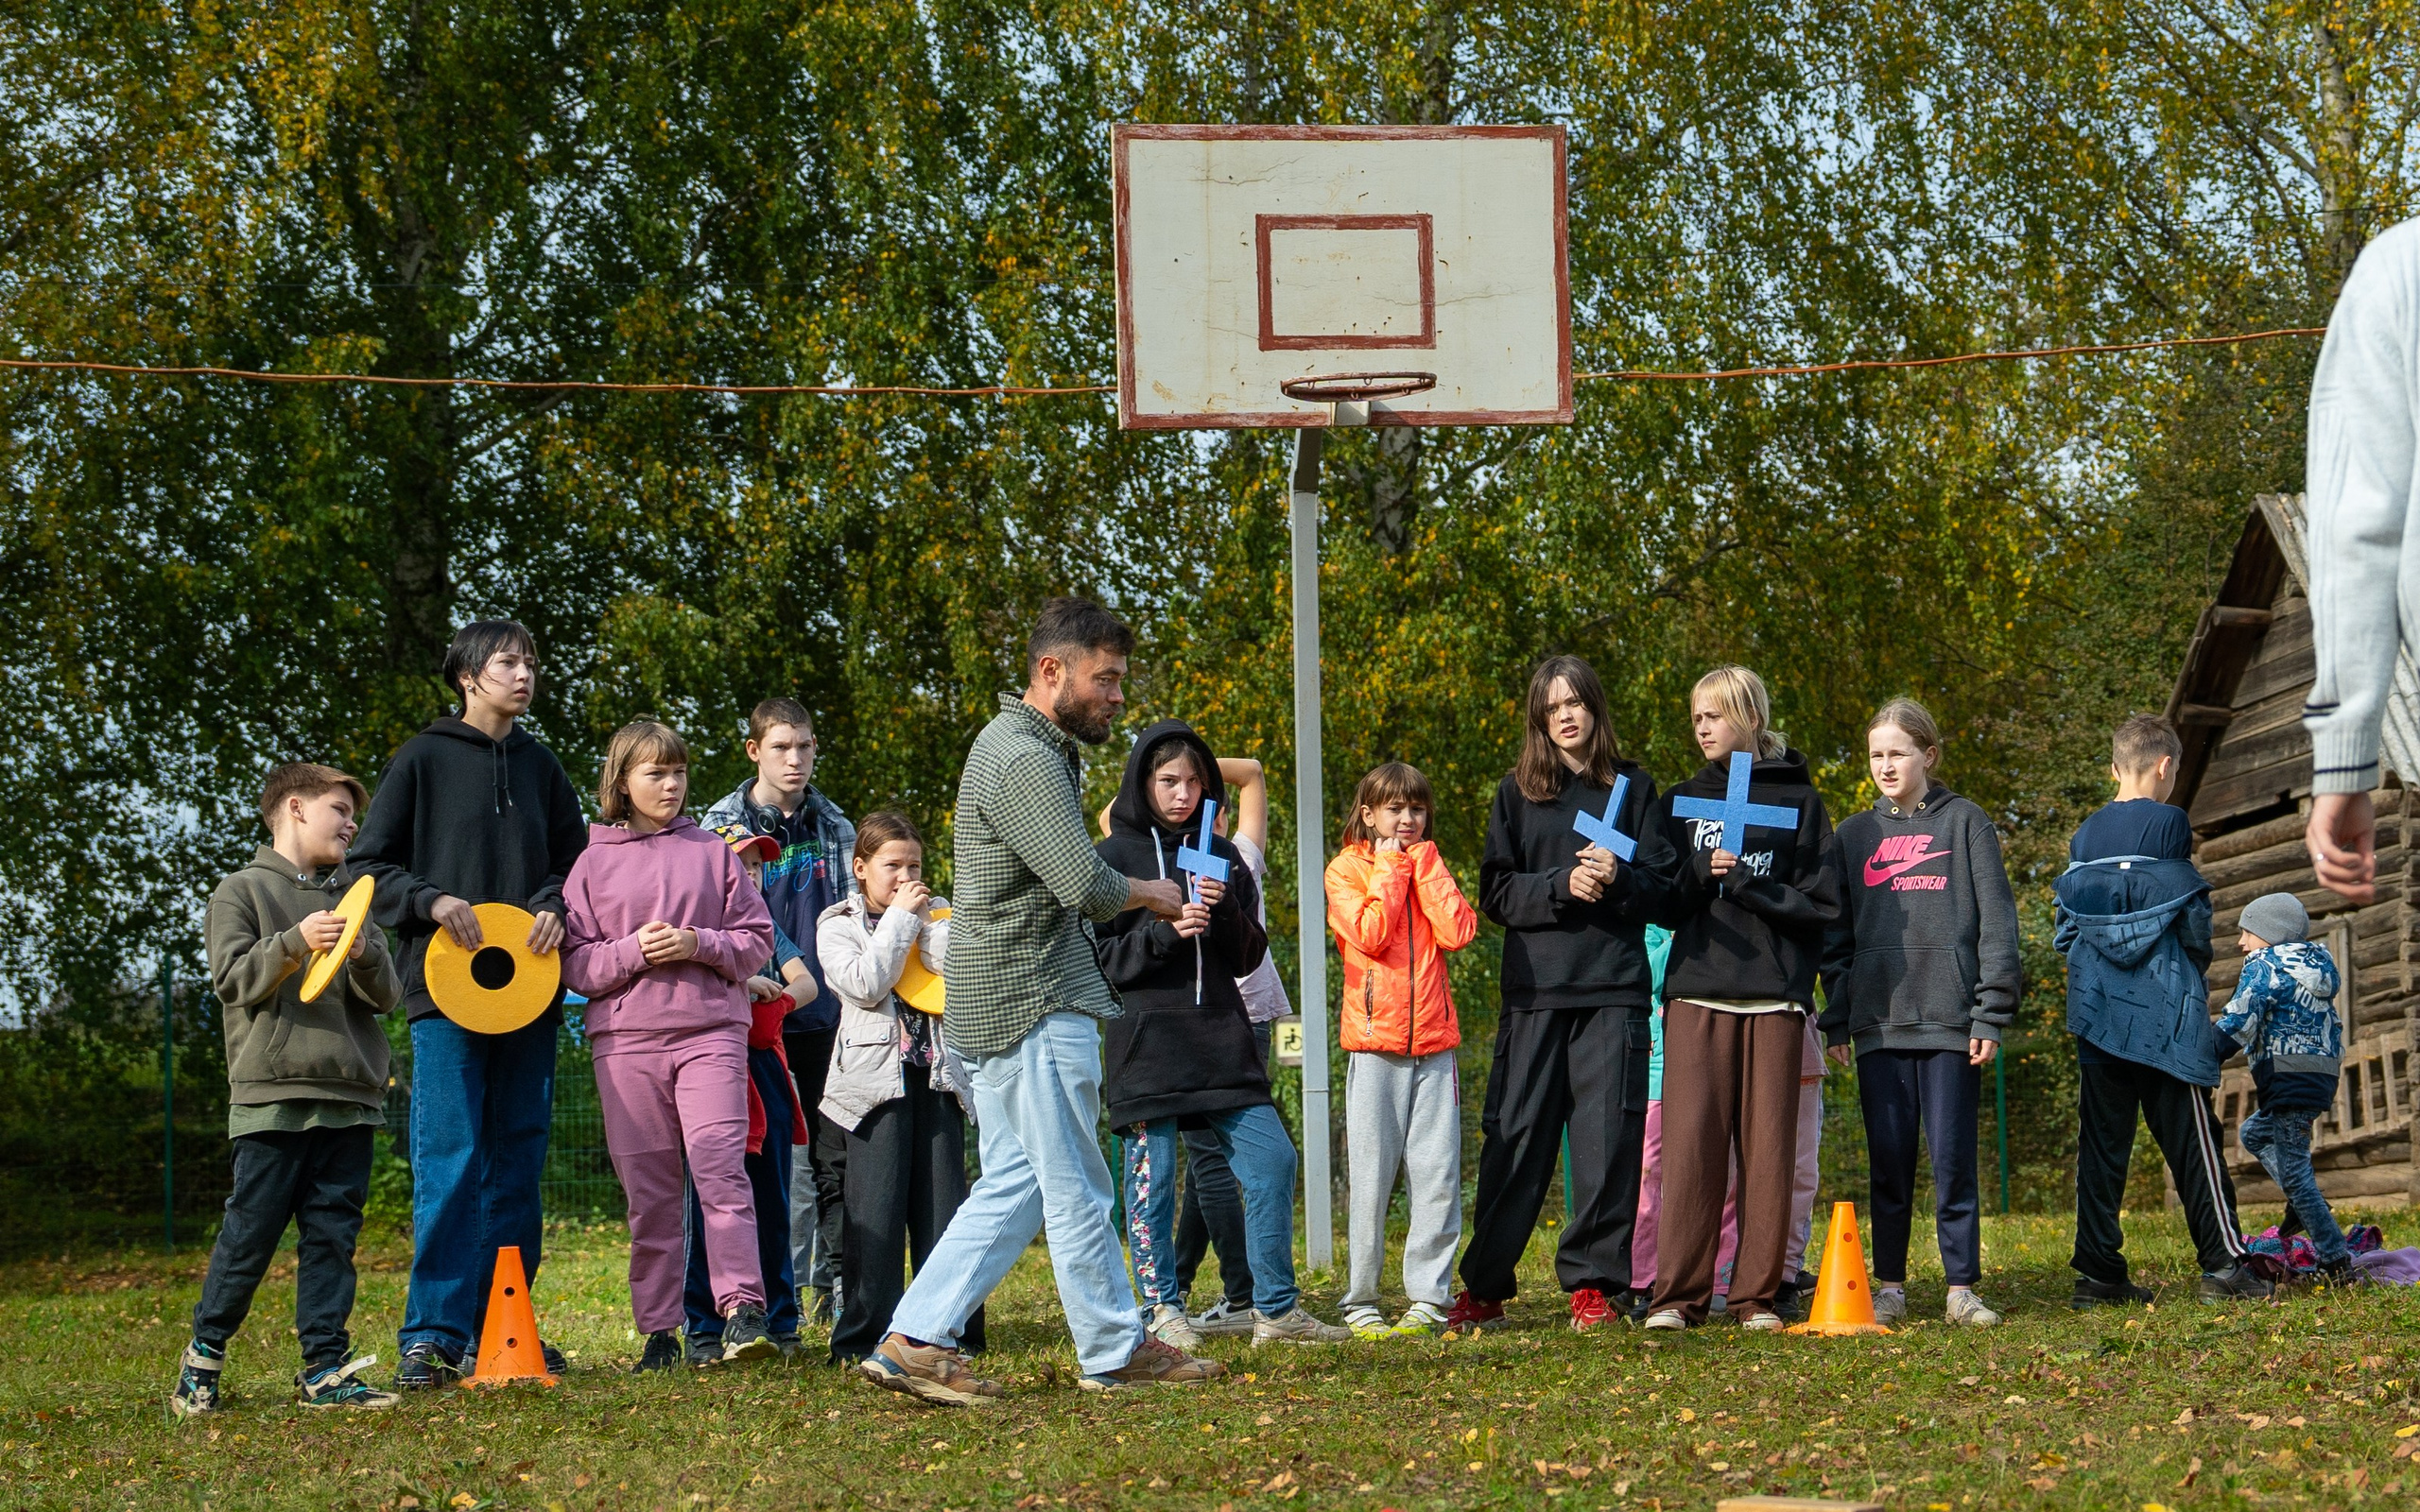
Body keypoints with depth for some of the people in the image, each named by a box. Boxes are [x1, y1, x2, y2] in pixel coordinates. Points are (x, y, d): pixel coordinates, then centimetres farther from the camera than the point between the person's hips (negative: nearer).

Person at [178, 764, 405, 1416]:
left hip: (349, 1096, 5)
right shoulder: (241, 892, 6)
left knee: (333, 1233, 2)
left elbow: (387, 996, 11)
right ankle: (203, 1356, 12)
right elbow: (233, 978, -5)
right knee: (250, 1233, -4)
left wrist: (363, 955, -10)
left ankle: (325, 1370, 4)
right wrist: (295, 943, -20)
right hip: (271, 1097, -4)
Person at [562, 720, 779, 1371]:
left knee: (721, 1166, -14)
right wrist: (633, 951, -11)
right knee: (648, 1189, 3)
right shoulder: (593, 862, 8)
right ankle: (658, 1329, 8)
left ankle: (742, 1307, -13)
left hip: (711, 1030, -1)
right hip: (625, 1039, 1)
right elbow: (575, 963, 5)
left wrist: (698, 945, -8)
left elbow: (756, 939, 8)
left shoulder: (712, 851, 9)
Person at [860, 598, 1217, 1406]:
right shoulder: (1024, 760, -17)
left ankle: (915, 1340, 5)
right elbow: (1087, 886, -25)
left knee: (1014, 1186, 10)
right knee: (1075, 1188, 0)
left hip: (996, 1004, 11)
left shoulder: (1035, 749, 18)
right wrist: (1153, 893, -5)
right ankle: (1115, 1352, 9)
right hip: (1033, 1006, -11)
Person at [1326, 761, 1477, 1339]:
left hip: (1433, 1041, 4)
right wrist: (1391, 867, -4)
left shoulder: (1428, 867, 17)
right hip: (1375, 1040, -3)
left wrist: (1424, 862, 0)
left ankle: (1427, 1297, 3)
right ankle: (1361, 1302, 3)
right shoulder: (1347, 869, 5)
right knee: (1370, 1177, -4)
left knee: (1439, 1177, -3)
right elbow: (1370, 934, -12)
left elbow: (1458, 932, -1)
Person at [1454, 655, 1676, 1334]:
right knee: (1514, 1137, -1)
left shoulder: (1633, 788, 11)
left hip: (1615, 988, 0)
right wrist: (1562, 885, -13)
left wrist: (1616, 879, -15)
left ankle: (1593, 1283, 4)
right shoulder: (1517, 793, 11)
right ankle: (1483, 1288, 6)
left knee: (1608, 1137, -4)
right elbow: (1497, 892, 4)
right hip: (1536, 990, 0)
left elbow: (1662, 884, 6)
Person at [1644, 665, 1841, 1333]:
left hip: (1774, 996, -1)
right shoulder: (1683, 801, 15)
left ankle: (1757, 1295, 5)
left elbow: (1822, 904, 2)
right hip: (1697, 996, 1)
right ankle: (1679, 1294, -2)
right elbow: (1663, 902, 10)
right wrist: (1701, 874, -10)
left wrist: (1749, 886, -11)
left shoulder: (1798, 801, 7)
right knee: (1691, 1143, -6)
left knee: (1768, 1147, -1)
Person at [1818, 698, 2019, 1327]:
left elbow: (1996, 920, 1)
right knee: (1888, 1160, 3)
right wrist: (1836, 1021, 8)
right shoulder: (1854, 835, 15)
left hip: (1949, 1016, -3)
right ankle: (1890, 1286, 10)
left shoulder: (1965, 822, 6)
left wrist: (1992, 1013, -6)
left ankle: (1963, 1288, 3)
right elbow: (1837, 936, 16)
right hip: (1878, 1020, 3)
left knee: (1953, 1158, -3)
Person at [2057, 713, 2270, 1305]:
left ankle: (2099, 1273, 3)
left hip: (2098, 1012, 5)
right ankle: (2224, 1263, -1)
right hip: (2165, 1013, -5)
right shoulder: (2166, 825, -6)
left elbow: (2066, 927, 10)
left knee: (2101, 1143, 5)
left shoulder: (2085, 836, 10)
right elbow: (2193, 920, -6)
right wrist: (2196, 970, 13)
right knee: (2190, 1139, 0)